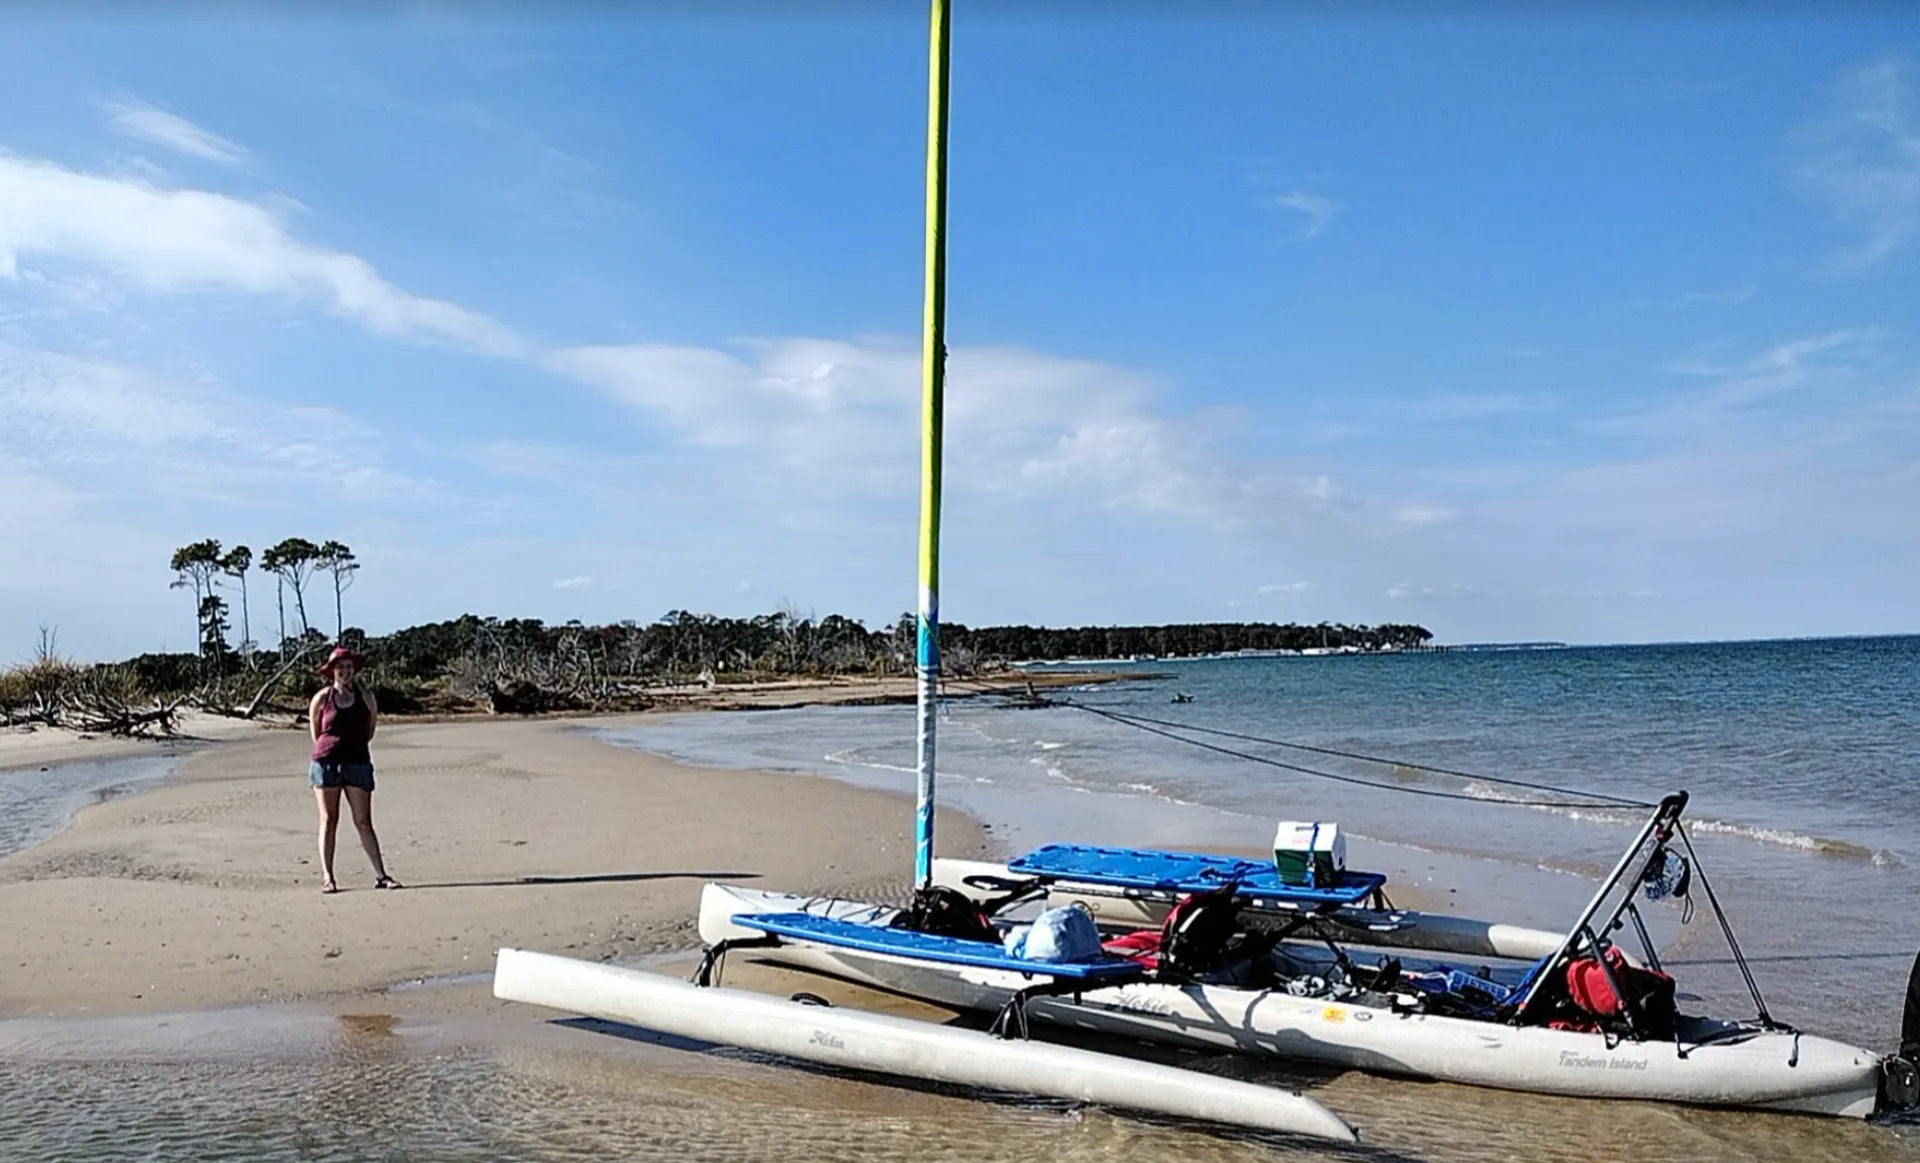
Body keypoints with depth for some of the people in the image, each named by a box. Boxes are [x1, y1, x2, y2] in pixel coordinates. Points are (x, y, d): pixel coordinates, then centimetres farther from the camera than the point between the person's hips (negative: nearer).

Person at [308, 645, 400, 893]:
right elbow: (315, 732, 13)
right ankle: (327, 877, 7)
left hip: (358, 762, 1)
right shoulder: (321, 698, 1)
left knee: (363, 822, 1)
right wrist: (329, 748, 11)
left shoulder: (365, 696, 3)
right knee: (328, 820, 3)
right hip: (326, 762, 0)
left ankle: (381, 875, 2)